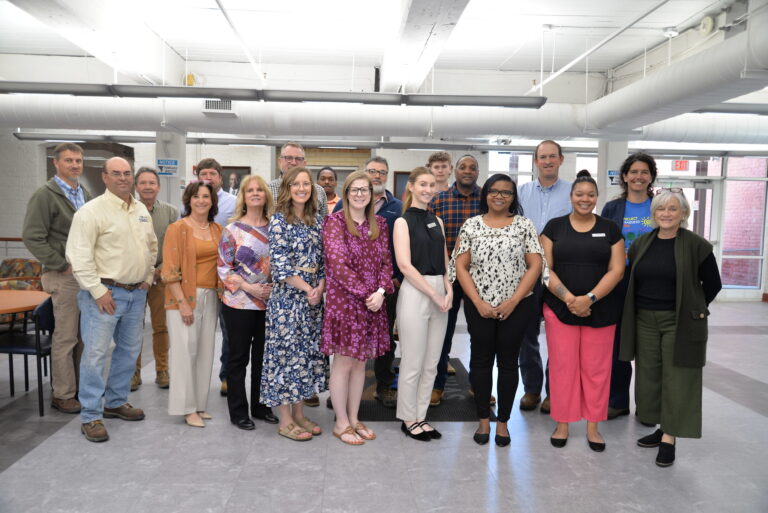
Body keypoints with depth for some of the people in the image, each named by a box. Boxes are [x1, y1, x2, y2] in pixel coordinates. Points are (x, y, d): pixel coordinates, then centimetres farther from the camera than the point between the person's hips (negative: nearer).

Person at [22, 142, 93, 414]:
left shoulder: (86, 195, 14)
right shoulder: (45, 195, -7)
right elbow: (32, 237, -13)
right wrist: (63, 266, -14)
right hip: (65, 277, -6)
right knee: (66, 338, 0)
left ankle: (82, 387, 24)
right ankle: (63, 395, 12)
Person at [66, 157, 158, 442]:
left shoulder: (141, 210, 11)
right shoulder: (92, 211, -11)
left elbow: (151, 246, 21)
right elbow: (79, 256, -15)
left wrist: (148, 278, 12)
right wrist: (98, 291, -17)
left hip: (136, 293, 7)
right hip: (104, 293, -7)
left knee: (129, 350, 15)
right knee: (96, 354, -4)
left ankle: (116, 402, 31)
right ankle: (90, 416, 7)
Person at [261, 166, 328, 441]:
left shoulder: (317, 220, 10)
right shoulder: (279, 220, -6)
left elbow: (324, 260, 10)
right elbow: (279, 263, -13)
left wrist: (320, 287, -7)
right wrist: (307, 289, -14)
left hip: (314, 297, 6)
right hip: (287, 297, -6)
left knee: (308, 352, 10)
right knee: (286, 352, 0)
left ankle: (299, 413, 24)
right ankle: (285, 421, 12)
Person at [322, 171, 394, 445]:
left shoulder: (379, 224, 9)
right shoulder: (335, 221, -7)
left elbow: (386, 262, 6)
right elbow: (337, 264, -14)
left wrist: (381, 292, -11)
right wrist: (366, 293, -15)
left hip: (373, 302, 5)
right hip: (344, 300, -5)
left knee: (360, 361, 13)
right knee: (343, 362, 3)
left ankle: (354, 418, 26)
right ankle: (341, 423, 17)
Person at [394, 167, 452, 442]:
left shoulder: (437, 221, 14)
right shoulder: (403, 222, -3)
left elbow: (444, 261, 15)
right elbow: (405, 264, -12)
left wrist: (448, 291, -1)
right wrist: (434, 294, -13)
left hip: (440, 294, 6)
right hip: (414, 293, -6)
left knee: (431, 364, 10)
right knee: (413, 364, 1)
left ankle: (421, 416, 23)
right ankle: (409, 419, 17)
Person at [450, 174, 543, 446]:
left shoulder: (524, 225, 2)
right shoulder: (471, 225, 3)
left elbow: (535, 266, -3)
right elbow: (460, 266, -1)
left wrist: (513, 301, -11)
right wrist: (479, 302, -9)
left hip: (516, 306, 0)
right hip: (478, 306, 1)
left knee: (508, 362, 8)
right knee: (481, 359, 8)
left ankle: (503, 421, 22)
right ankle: (483, 420, 23)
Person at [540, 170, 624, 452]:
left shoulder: (610, 229, 6)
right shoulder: (554, 226, 4)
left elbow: (616, 270, -1)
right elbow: (544, 268, -2)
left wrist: (589, 298, -14)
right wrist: (568, 298, -14)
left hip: (600, 311, 1)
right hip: (560, 308, -1)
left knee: (596, 368, 6)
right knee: (562, 367, 3)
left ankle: (593, 425, 20)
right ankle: (562, 423, 18)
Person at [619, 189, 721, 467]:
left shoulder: (697, 245, -6)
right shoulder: (640, 244, 6)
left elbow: (713, 284, 1)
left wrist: (693, 310, 0)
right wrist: (637, 311, 8)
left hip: (680, 324, -4)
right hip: (645, 322, 5)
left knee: (676, 379, 0)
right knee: (649, 377, 10)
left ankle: (669, 437, 10)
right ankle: (663, 427, 26)